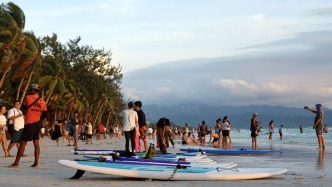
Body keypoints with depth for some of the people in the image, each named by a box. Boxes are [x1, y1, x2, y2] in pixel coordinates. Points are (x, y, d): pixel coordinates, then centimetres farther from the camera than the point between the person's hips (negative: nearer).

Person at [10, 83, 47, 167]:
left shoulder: (28, 97, -6)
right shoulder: (42, 101, 7)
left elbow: (24, 106, 13)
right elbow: (44, 115, 7)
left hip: (30, 123, -5)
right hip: (38, 123, 5)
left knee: (23, 143, -3)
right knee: (36, 143, 6)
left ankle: (16, 163, 0)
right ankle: (36, 162, 1)